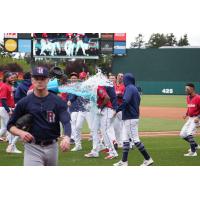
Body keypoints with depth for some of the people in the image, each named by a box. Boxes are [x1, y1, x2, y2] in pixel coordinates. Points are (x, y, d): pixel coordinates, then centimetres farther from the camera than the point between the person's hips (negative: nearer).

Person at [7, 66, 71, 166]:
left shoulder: (58, 101, -2)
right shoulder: (24, 102, -1)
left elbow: (66, 122, -15)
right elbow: (10, 125, 6)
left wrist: (66, 137, -37)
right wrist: (20, 133, -17)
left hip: (52, 147, 2)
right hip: (32, 148, -2)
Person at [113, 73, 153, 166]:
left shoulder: (129, 88, -12)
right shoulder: (135, 89, 15)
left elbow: (125, 101, -26)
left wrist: (117, 110, -20)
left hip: (130, 118, -10)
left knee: (136, 139, -6)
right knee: (125, 139, 10)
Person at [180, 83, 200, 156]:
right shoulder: (188, 98, 10)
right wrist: (186, 114, 10)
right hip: (190, 119, 9)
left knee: (189, 134, -19)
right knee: (182, 134, 10)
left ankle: (193, 152, -11)